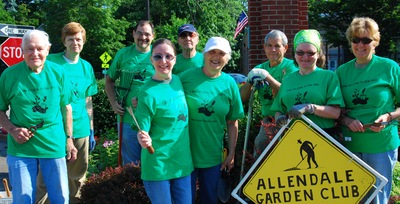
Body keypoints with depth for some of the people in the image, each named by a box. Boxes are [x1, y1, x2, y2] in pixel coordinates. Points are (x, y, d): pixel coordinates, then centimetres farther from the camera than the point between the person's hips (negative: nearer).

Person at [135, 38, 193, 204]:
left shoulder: (178, 80, 2)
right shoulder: (148, 93, -18)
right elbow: (142, 131, -15)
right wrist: (144, 139, -35)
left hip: (183, 162, 6)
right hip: (157, 165, -6)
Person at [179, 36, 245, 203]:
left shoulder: (229, 83, 0)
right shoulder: (186, 77, -9)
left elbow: (232, 122, 4)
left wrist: (231, 153, 5)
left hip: (214, 156, 3)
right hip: (185, 153, -2)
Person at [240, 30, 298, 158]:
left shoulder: (290, 66, -3)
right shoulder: (260, 69, 12)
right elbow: (243, 98, 6)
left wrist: (268, 77, -23)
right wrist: (250, 81, -12)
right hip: (266, 122, 5)